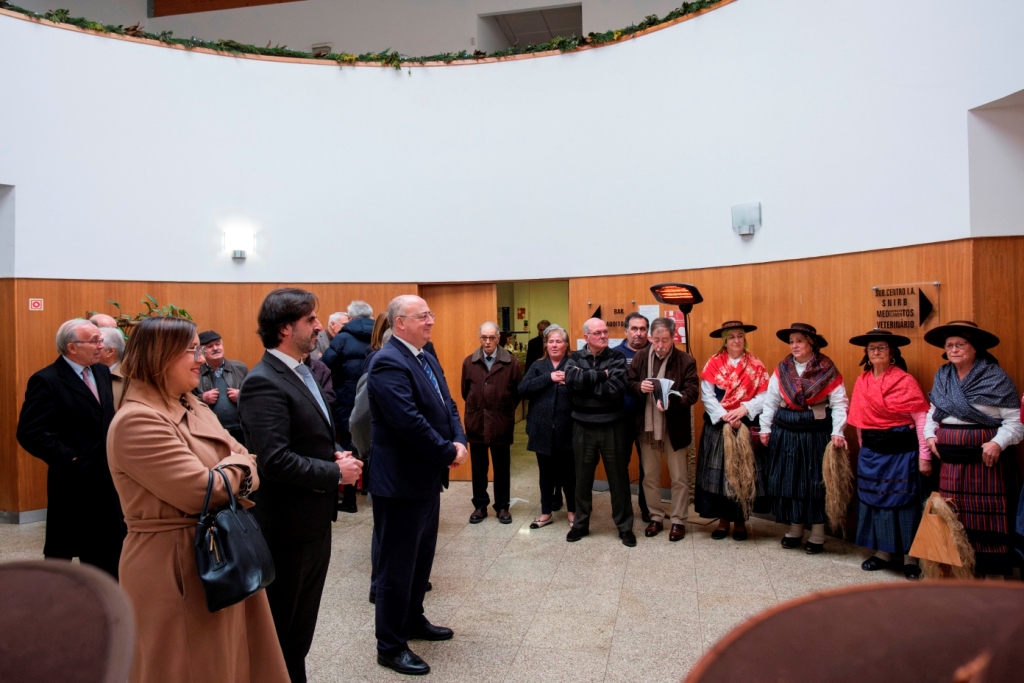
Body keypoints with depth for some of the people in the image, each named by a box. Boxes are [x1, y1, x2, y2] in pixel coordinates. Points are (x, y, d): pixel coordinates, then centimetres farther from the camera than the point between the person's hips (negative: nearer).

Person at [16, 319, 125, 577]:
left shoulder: (102, 372, 8)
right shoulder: (46, 380, -13)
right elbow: (30, 433, -19)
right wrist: (69, 459, -18)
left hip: (106, 476, 6)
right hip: (73, 479, -6)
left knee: (105, 549, 15)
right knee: (61, 550, 9)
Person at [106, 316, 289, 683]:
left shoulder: (196, 409, 8)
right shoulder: (137, 421, -20)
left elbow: (248, 465, 5)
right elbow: (201, 492, -24)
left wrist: (229, 473, -16)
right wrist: (235, 470, -6)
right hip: (175, 567, -8)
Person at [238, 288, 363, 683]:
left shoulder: (301, 372, 9)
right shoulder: (263, 383, -21)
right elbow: (275, 461, -30)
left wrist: (334, 457, -1)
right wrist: (335, 473, -19)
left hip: (314, 521, 9)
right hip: (287, 526, -9)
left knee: (300, 628, 22)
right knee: (278, 630, 11)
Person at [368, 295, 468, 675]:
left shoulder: (427, 358, 10)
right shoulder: (388, 362, -21)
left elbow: (446, 405, 12)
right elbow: (410, 422, -28)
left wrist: (459, 441, -6)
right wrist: (448, 454, -17)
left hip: (428, 477, 9)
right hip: (402, 481, -9)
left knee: (421, 556, 22)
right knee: (397, 564, 4)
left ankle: (413, 620, 40)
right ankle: (390, 646, 19)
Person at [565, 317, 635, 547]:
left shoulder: (617, 358, -3)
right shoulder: (575, 358, 2)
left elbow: (616, 388, -19)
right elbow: (572, 380, -20)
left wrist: (586, 382, -14)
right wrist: (602, 374, -17)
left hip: (612, 426, -1)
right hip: (583, 427, 2)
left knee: (618, 477, 8)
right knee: (583, 477, 13)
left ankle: (625, 526, 22)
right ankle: (581, 523, 28)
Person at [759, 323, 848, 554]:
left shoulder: (827, 370, -5)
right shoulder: (782, 369, 4)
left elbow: (839, 403, -8)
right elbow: (770, 401, 8)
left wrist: (837, 432, -16)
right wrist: (765, 428, 6)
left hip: (816, 432, -3)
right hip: (786, 432, 3)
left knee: (815, 482, 4)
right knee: (789, 480, 9)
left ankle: (817, 534, 16)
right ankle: (795, 529, 23)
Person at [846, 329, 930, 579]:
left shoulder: (905, 381, -10)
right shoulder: (862, 381, 5)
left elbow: (921, 419, -11)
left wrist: (924, 456, -14)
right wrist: (864, 446, 14)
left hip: (900, 450, -5)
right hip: (871, 451, 5)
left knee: (903, 500, 2)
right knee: (874, 499, 10)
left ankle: (910, 556, 14)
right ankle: (882, 551, 23)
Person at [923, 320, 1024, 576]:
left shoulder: (996, 378, -7)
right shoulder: (942, 377, 9)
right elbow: (933, 413, 20)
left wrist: (998, 443, -24)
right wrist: (930, 435, 4)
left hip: (985, 460, -5)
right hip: (951, 461, 5)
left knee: (987, 518, -2)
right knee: (955, 517, 11)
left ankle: (993, 574, 7)